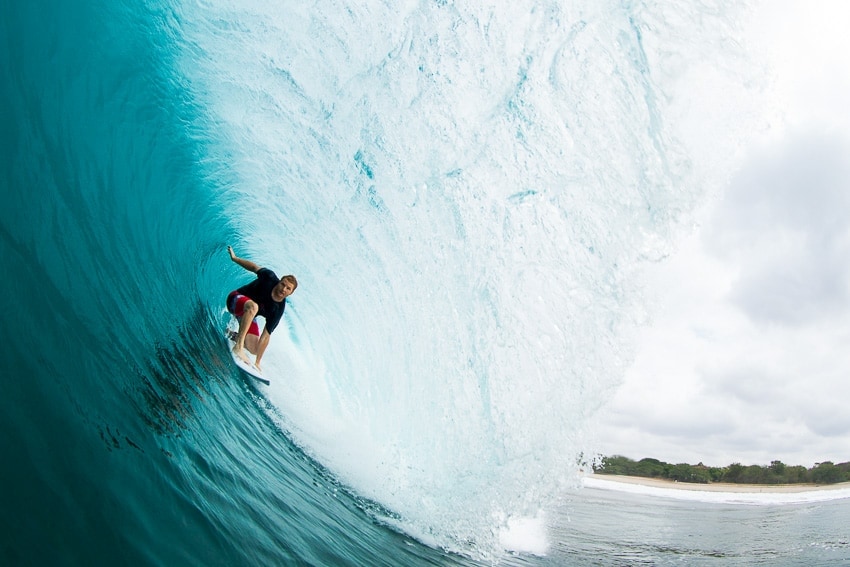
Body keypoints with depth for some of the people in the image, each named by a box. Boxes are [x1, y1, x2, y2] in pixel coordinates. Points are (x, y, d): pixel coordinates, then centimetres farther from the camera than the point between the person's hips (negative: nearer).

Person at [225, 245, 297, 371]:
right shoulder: (270, 277, -27)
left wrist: (257, 362, -22)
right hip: (236, 298, -3)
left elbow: (266, 336, -22)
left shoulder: (278, 310, -23)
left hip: (248, 314, 3)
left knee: (253, 350, -12)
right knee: (253, 306, -40)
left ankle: (234, 335, 20)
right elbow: (254, 267, -6)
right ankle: (238, 346, -43)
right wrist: (234, 258, 2)